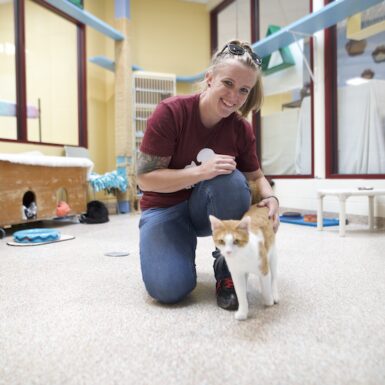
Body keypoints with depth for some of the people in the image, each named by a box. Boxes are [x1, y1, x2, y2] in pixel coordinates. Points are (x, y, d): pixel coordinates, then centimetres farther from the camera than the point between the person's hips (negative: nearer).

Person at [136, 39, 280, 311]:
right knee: (169, 288, -25)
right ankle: (182, 248, 11)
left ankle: (227, 270, -13)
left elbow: (256, 176, 2)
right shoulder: (170, 112, -21)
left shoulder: (242, 129, -11)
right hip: (165, 208, -3)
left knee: (231, 179, -32)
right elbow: (145, 179, -21)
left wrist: (270, 198, -22)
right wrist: (200, 171, -33)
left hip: (209, 208, 3)